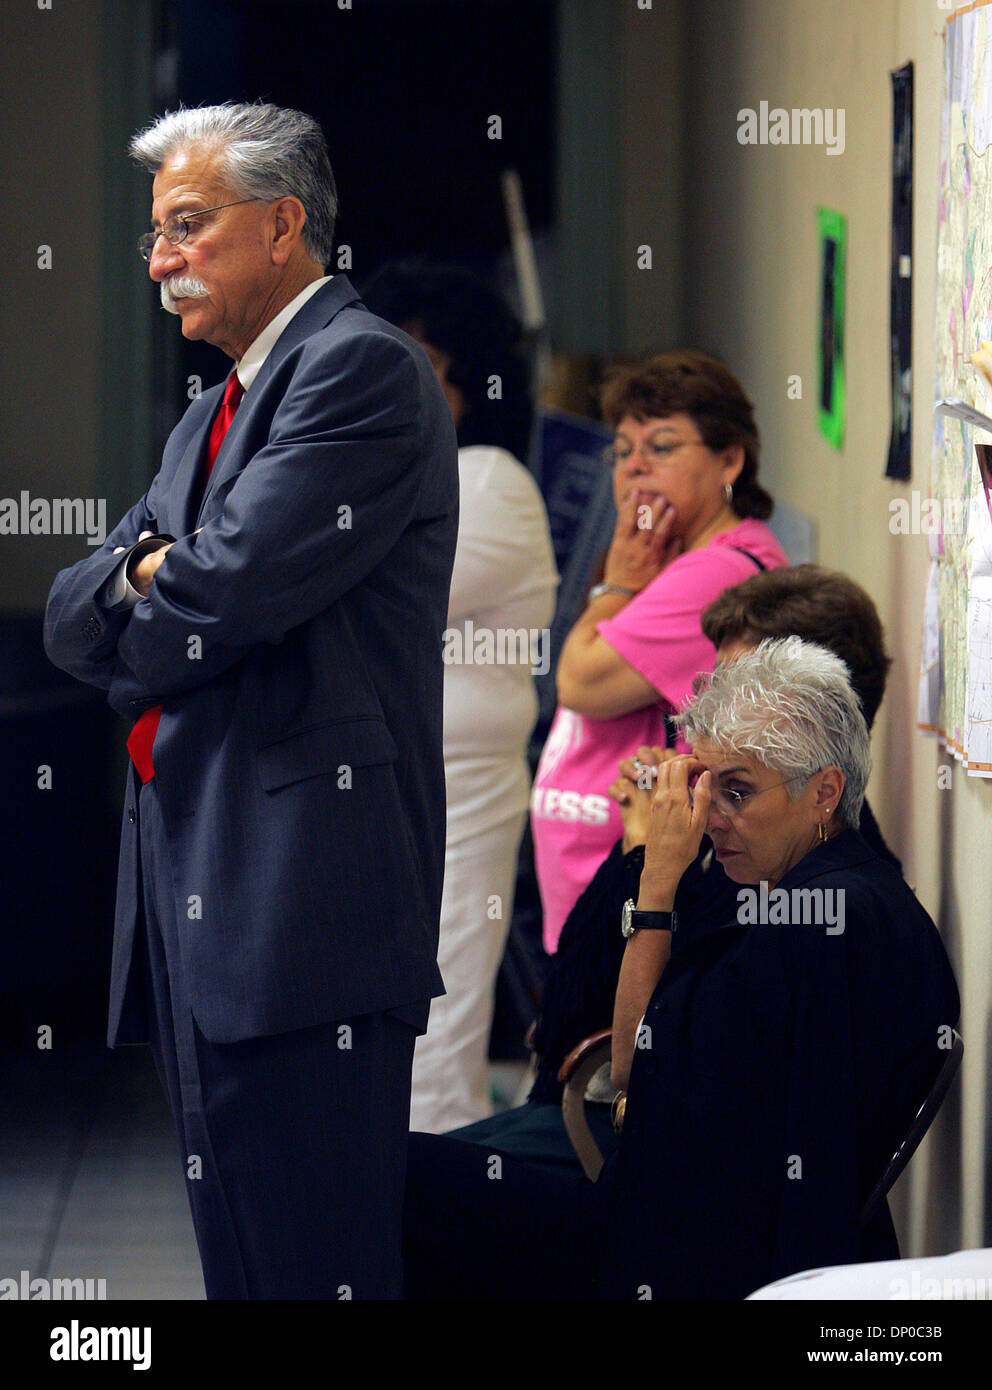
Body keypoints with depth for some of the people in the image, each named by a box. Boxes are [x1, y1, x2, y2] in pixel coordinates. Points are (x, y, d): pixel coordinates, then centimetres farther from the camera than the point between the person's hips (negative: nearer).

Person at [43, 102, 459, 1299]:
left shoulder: (361, 369, -6)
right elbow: (71, 619, 19)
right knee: (234, 1254, 11)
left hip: (295, 891, -10)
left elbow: (231, 587, -16)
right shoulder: (211, 418, 25)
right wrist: (144, 573, -4)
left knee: (311, 1259, -11)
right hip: (191, 889, 10)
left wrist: (137, 631, 5)